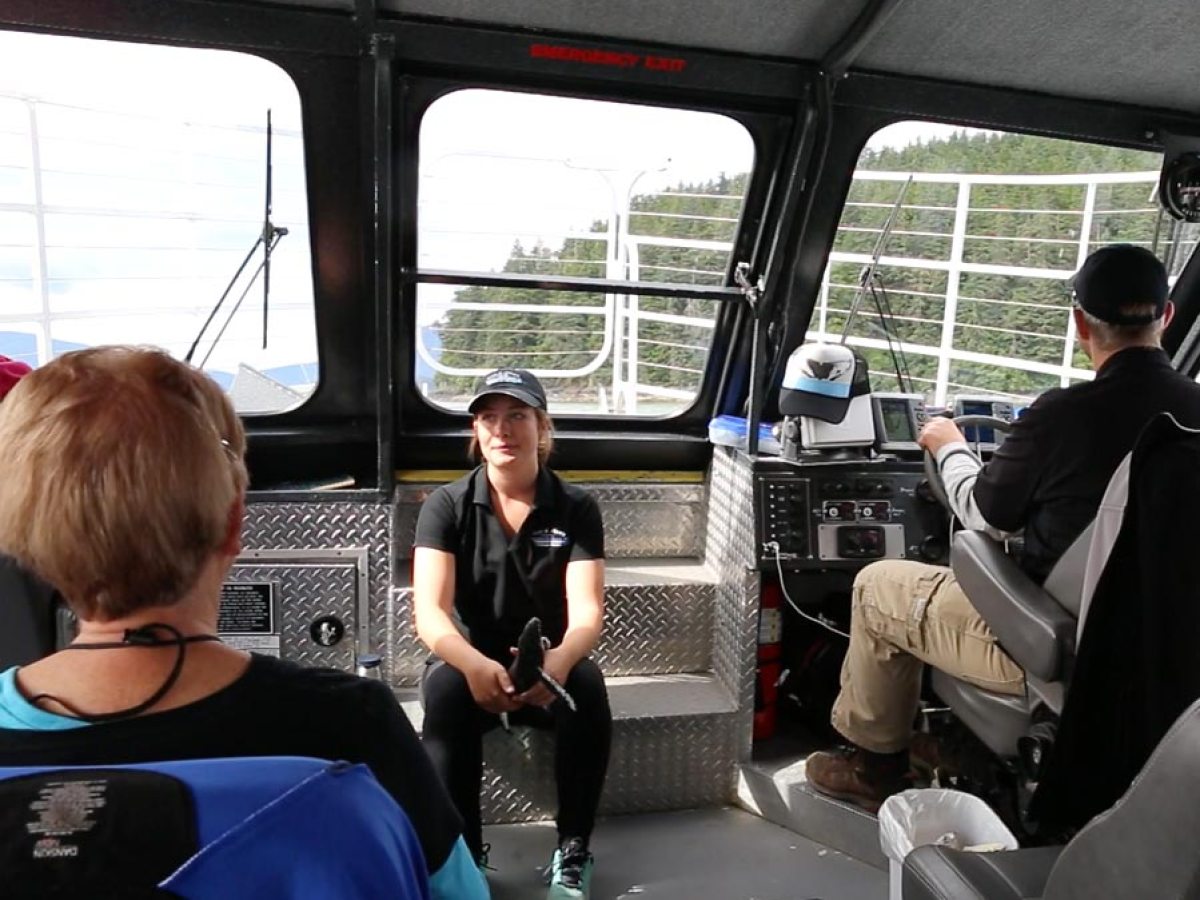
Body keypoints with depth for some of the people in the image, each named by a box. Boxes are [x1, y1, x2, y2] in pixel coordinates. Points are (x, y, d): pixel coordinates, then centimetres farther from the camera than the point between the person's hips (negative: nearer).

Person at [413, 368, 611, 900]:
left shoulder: (576, 508, -6)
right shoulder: (446, 505, -8)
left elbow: (587, 611, -16)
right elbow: (429, 611, -19)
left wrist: (559, 661, -42)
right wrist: (475, 665, -42)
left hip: (549, 665, 1)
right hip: (471, 663, 0)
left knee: (587, 684, -32)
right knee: (446, 688, -34)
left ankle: (573, 853, -16)